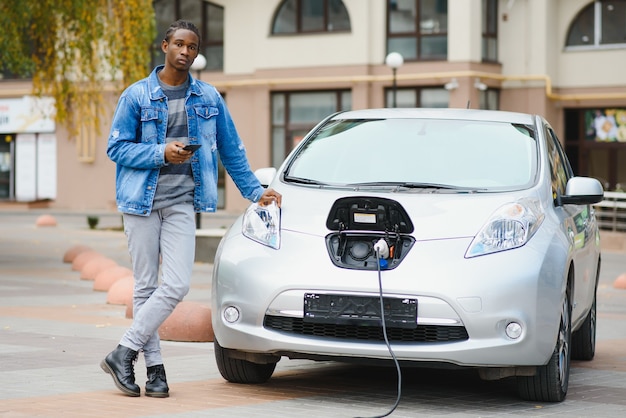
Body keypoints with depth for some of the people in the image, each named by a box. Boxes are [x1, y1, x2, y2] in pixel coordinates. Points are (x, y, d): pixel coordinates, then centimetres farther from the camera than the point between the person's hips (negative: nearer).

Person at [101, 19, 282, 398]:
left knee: (176, 285, -12)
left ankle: (124, 353, -4)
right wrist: (162, 153, -14)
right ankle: (154, 365, 9)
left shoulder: (209, 98, 10)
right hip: (142, 199, -2)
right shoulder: (137, 96, 2)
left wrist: (255, 191, 15)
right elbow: (116, 147, -1)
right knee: (146, 285, 2)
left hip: (182, 202, 2)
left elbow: (231, 150, 17)